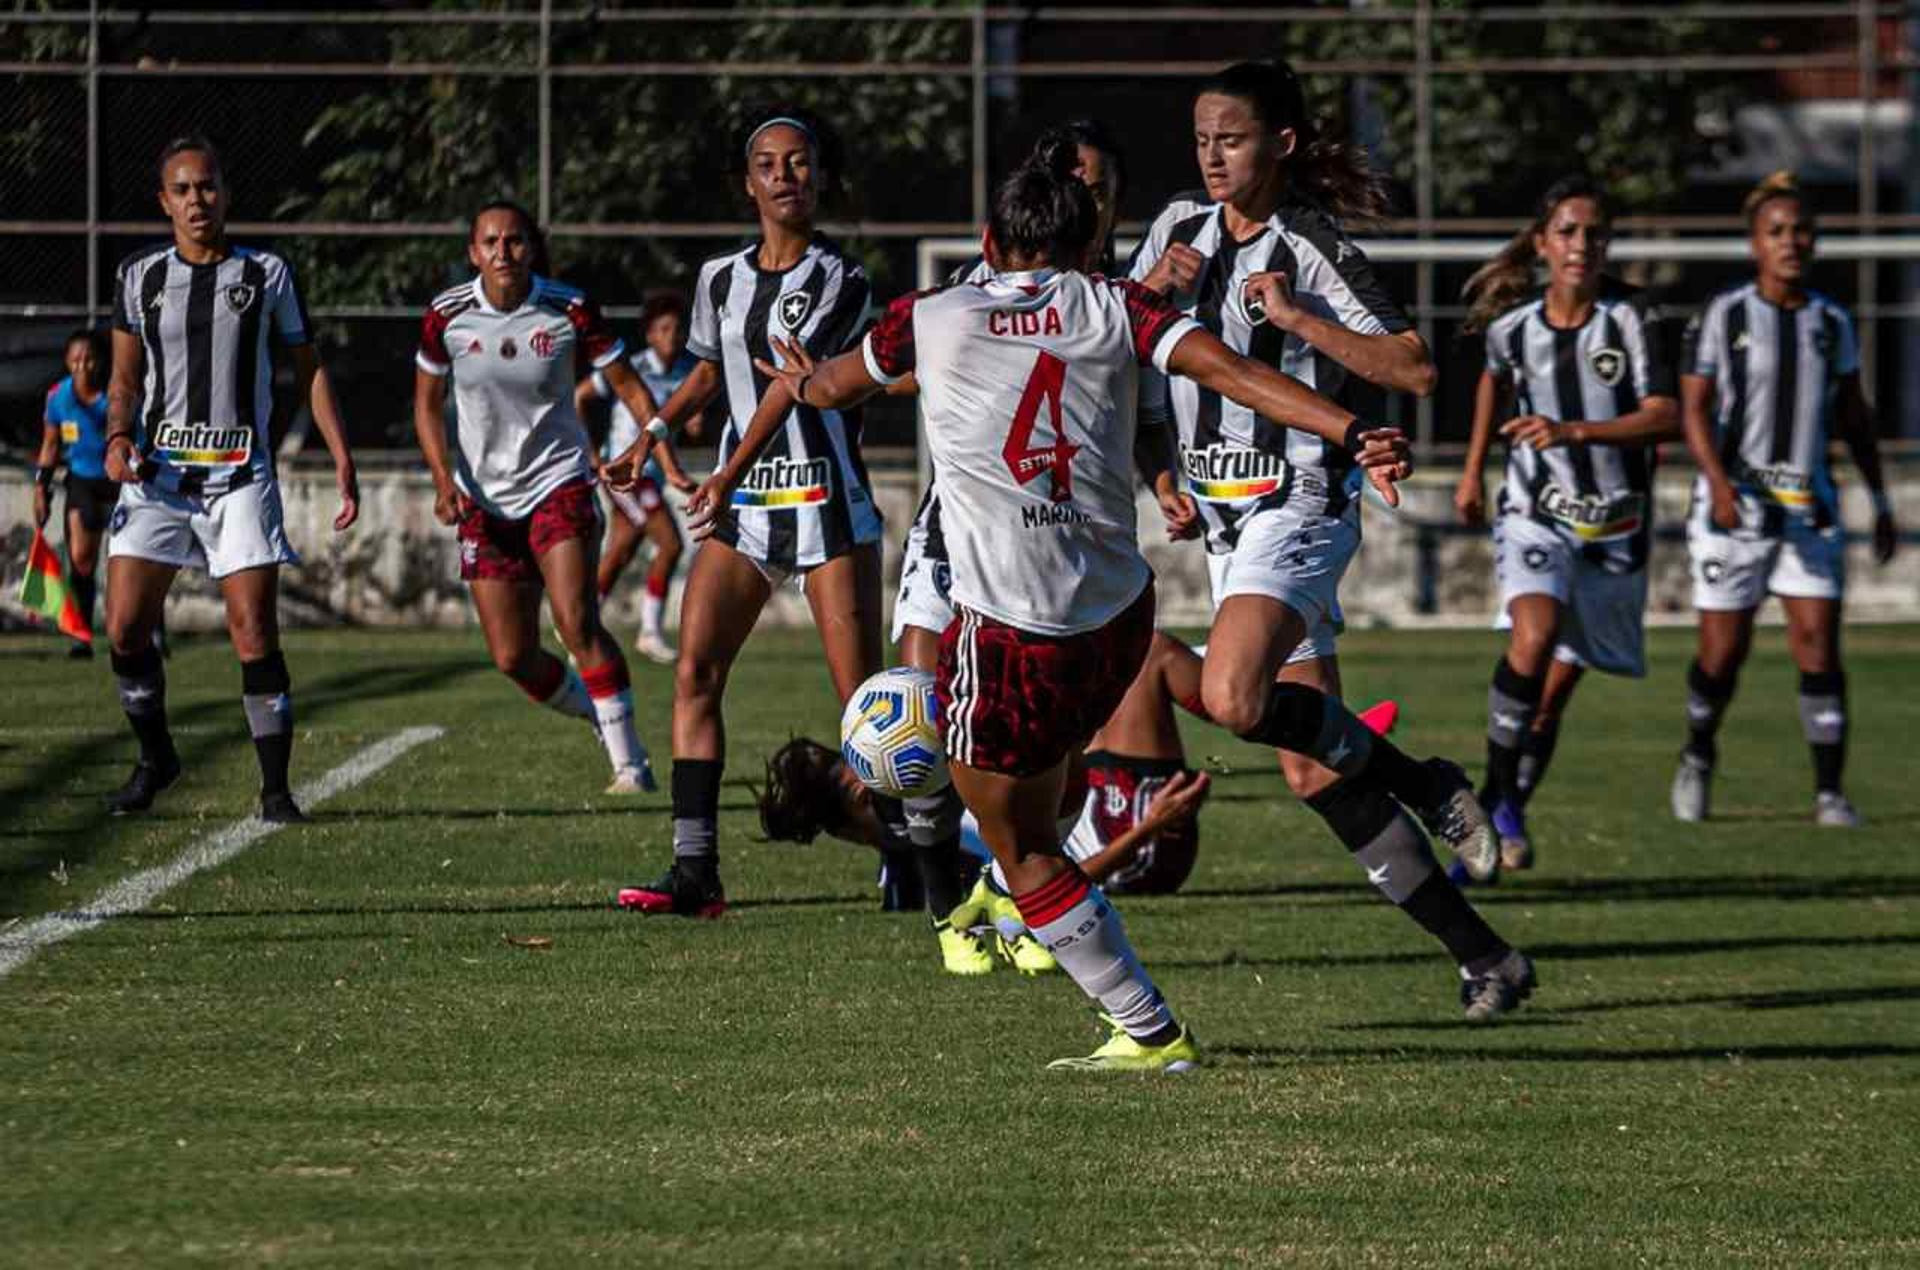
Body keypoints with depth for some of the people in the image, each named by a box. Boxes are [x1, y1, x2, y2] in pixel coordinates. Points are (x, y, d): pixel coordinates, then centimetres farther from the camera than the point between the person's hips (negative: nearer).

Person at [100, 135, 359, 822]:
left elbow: (309, 371, 9)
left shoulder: (267, 274, 4)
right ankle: (155, 758, 19)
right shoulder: (139, 276, 8)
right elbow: (125, 378, 13)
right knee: (124, 628, -5)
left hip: (240, 475, -2)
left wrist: (342, 457, 1)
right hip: (157, 473, 2)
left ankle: (275, 789, -3)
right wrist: (118, 438, -7)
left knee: (254, 631, -10)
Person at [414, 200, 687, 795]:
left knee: (576, 623, -22)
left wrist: (667, 459, -17)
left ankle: (630, 761, -15)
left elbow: (629, 387, -2)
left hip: (558, 484, -3)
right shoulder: (447, 315, -5)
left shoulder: (569, 310, -9)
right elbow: (427, 405, 7)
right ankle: (599, 716, 27)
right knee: (513, 658, -1)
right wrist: (444, 479, -7)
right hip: (485, 500, 3)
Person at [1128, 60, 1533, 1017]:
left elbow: (1414, 368, -17)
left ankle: (1423, 783, -7)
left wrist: (1296, 318, -22)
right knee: (1311, 775, 2)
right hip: (1221, 515, 7)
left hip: (1299, 500, -7)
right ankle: (1483, 957, 7)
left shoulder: (1310, 248, -10)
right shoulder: (1182, 227, 10)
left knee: (1233, 698, -30)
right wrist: (1151, 285, -3)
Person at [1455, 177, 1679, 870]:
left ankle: (1508, 816, 24)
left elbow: (1666, 418, -20)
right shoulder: (1513, 326, -4)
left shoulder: (1628, 318, -11)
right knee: (1534, 637, -28)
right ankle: (1496, 797, -17)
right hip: (1536, 518, 0)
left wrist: (1573, 431, -30)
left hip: (1615, 528, 0)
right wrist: (1473, 471, 22)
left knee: (1555, 690, 5)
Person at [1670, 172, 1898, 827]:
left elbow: (1853, 415, 16)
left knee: (1818, 645, -8)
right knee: (1724, 651, 2)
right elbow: (1693, 409, -6)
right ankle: (1698, 755, 30)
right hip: (1733, 503, -2)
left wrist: (1880, 502, 16)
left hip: (1808, 504, 2)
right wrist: (1720, 483, -21)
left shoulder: (1831, 321, 7)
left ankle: (1830, 792, -7)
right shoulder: (1723, 316, -4)